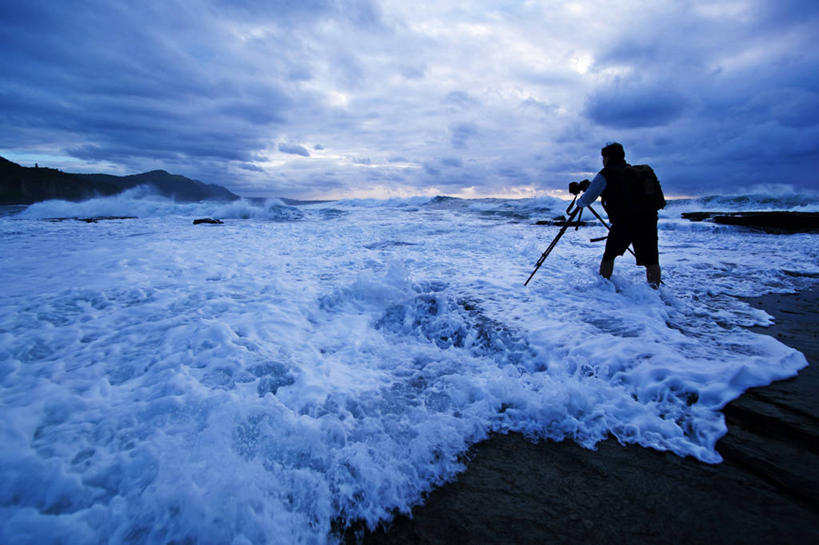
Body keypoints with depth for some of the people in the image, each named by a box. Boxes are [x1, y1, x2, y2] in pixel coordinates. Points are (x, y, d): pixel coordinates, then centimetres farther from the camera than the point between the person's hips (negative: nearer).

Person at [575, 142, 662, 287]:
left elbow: (586, 199, 2)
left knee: (609, 256, 11)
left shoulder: (606, 175, 2)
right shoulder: (643, 171, 22)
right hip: (649, 219, 5)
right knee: (651, 260, 6)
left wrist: (579, 202, 27)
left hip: (624, 221, -4)